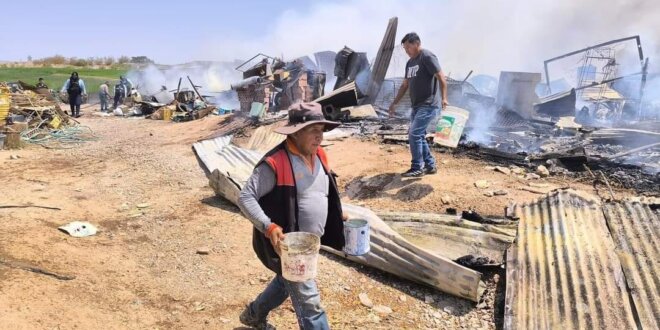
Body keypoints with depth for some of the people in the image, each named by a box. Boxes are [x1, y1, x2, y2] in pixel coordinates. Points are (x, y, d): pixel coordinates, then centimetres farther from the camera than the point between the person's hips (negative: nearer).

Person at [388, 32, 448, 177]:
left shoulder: (427, 57, -11)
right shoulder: (410, 62, 16)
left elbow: (441, 77, -15)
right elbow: (405, 85, 21)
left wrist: (444, 98, -22)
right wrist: (394, 103, 18)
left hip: (428, 106, -9)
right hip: (417, 106, 9)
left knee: (414, 134, -12)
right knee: (418, 136, 11)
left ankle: (417, 168, -2)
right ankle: (430, 165, 21)